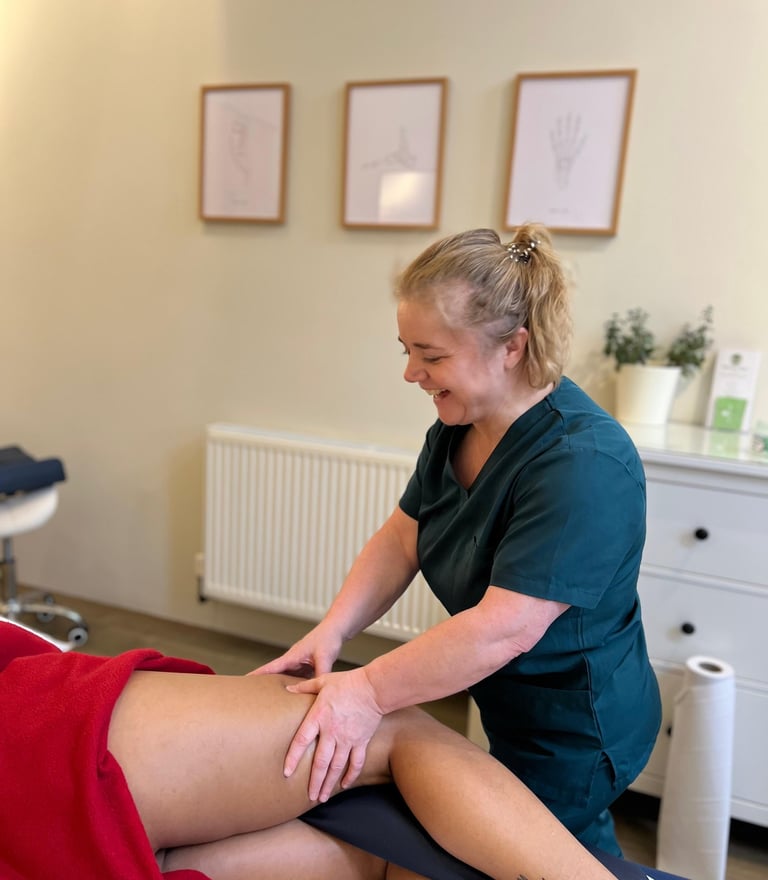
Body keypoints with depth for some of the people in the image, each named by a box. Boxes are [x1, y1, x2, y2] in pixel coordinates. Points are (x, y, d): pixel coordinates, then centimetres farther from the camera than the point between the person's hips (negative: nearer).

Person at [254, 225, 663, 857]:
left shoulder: (584, 465, -31)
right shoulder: (460, 426, -5)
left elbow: (506, 628, -34)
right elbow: (401, 538, -4)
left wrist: (368, 692, -28)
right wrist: (330, 634, -15)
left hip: (574, 737, -8)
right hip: (510, 713, 8)